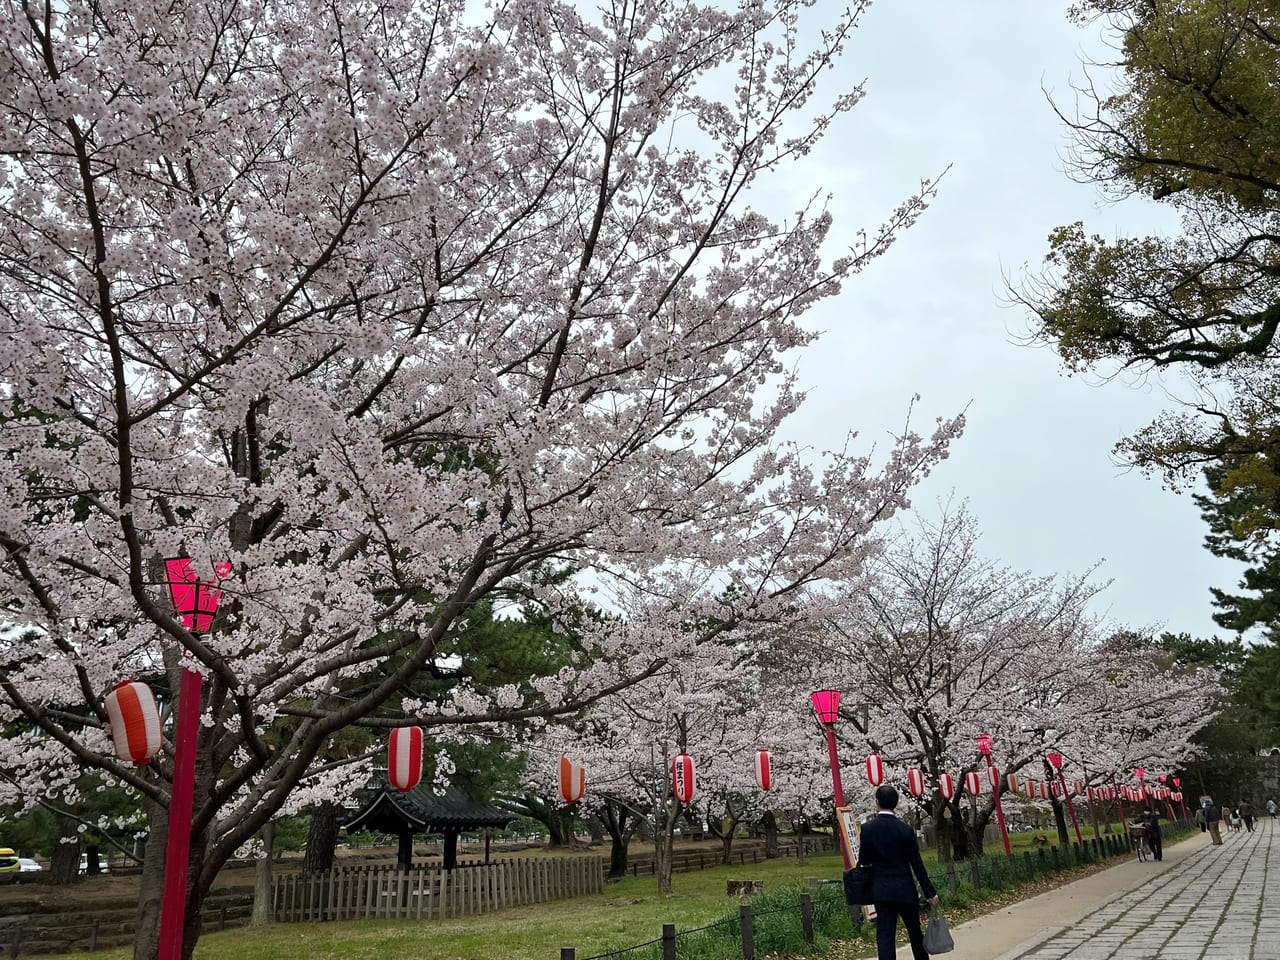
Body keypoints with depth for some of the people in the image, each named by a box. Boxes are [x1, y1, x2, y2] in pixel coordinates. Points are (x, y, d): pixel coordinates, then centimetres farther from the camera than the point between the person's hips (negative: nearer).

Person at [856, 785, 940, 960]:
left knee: (884, 935, 0)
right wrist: (930, 892, -1)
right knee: (915, 932, 16)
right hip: (905, 889, 0)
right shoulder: (905, 830, -8)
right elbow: (917, 864, -7)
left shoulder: (867, 829, -5)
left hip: (881, 890, 0)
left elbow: (863, 861, 2)